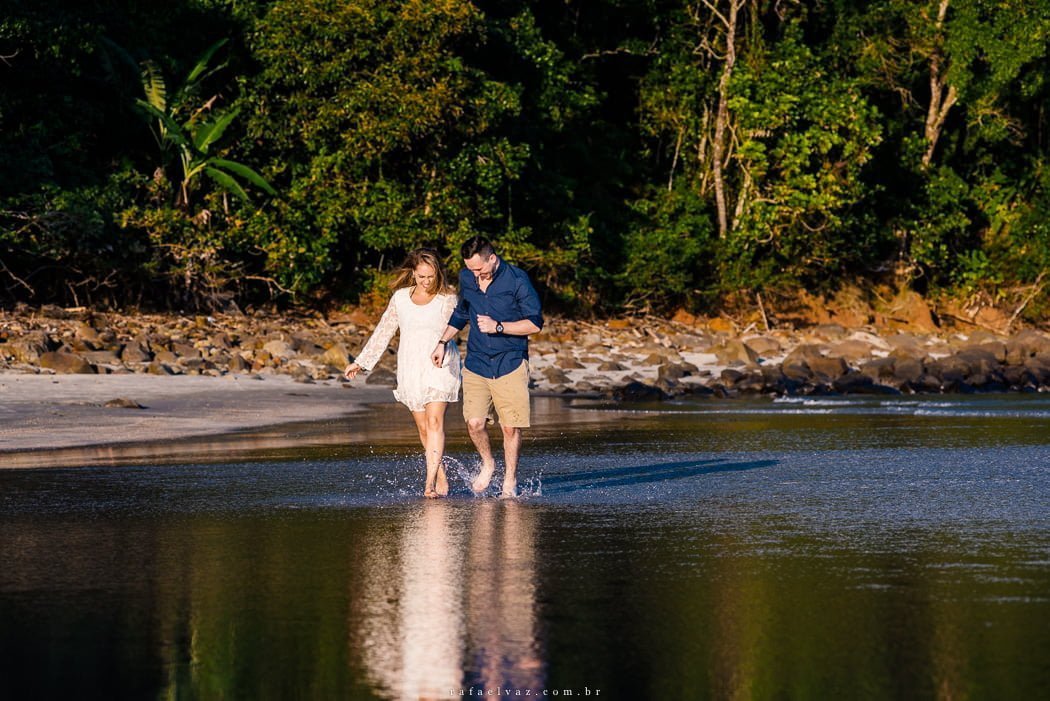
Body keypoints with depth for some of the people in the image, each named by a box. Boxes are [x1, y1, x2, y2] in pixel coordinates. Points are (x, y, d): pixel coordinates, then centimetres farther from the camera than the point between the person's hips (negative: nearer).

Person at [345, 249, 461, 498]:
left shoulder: (447, 298, 1)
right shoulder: (401, 297, 11)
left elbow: (449, 327, -15)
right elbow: (383, 332, 18)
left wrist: (440, 348, -34)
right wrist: (361, 362, 18)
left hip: (440, 367, -4)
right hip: (410, 367, 4)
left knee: (435, 421, -16)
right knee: (423, 427, 3)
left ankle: (430, 482, -21)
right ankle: (442, 479, 11)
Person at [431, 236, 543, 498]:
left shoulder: (517, 279, -10)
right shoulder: (466, 278, 4)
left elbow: (535, 323, -8)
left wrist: (498, 327, -18)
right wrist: (442, 342, 17)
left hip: (510, 364, -3)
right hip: (476, 364, 3)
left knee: (511, 427, -2)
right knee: (475, 423, -9)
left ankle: (510, 481, 16)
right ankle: (487, 464, 19)